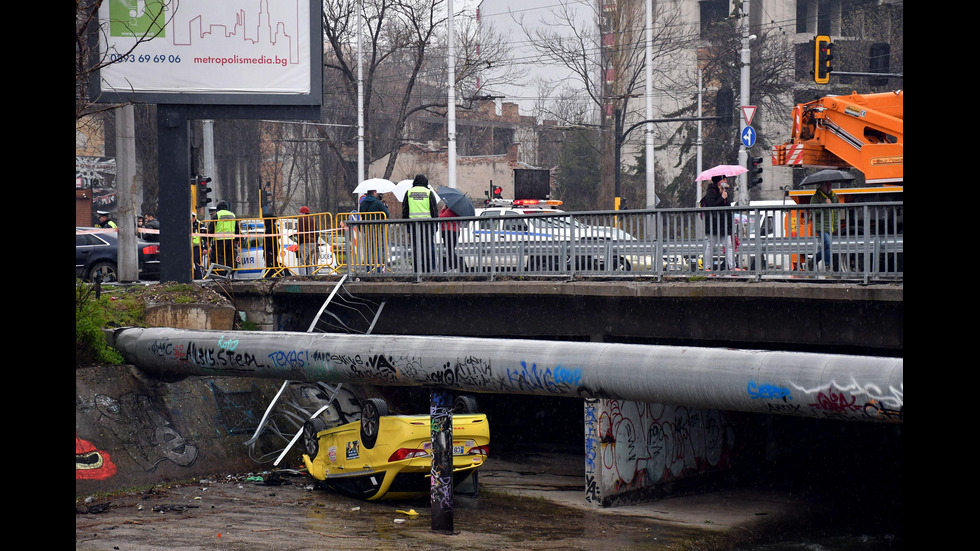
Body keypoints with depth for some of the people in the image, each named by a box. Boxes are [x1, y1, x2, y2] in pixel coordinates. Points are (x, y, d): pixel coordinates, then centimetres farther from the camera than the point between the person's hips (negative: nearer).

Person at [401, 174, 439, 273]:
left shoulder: (409, 192, 9)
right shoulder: (429, 192, 3)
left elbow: (404, 210, 10)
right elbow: (434, 210, 3)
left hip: (413, 221, 2)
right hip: (426, 222, -2)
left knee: (415, 246, 3)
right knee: (427, 246, 1)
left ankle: (416, 269, 1)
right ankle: (426, 268, -3)